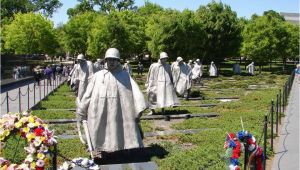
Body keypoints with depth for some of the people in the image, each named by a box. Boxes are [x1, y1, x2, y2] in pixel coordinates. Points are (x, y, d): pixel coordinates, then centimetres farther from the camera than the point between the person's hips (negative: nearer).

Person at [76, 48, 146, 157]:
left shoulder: (124, 75, 5)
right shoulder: (98, 75, 8)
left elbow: (135, 91, -6)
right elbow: (88, 94, 10)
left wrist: (138, 109, -18)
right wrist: (82, 111, 10)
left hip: (118, 112, -1)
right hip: (100, 113, 1)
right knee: (102, 134, 8)